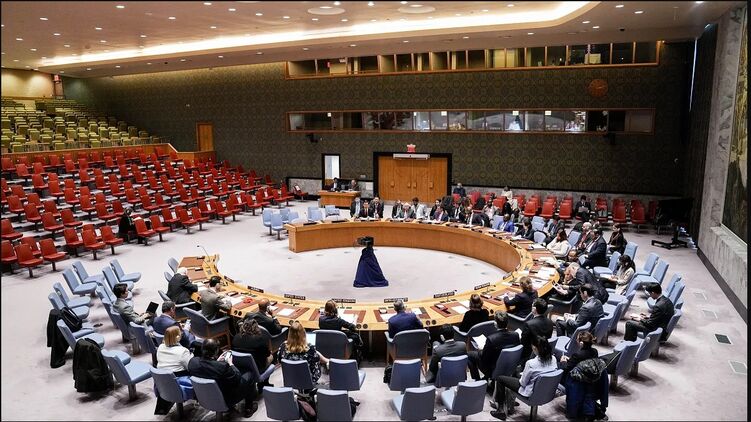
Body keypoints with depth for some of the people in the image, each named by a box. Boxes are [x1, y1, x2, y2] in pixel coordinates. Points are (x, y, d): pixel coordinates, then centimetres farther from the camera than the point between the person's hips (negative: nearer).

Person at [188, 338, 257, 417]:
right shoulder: (222, 366, -37)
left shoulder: (192, 362, -19)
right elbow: (237, 378, -18)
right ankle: (248, 408, 28)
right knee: (249, 375, 14)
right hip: (225, 402, -6)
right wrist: (230, 363, -5)